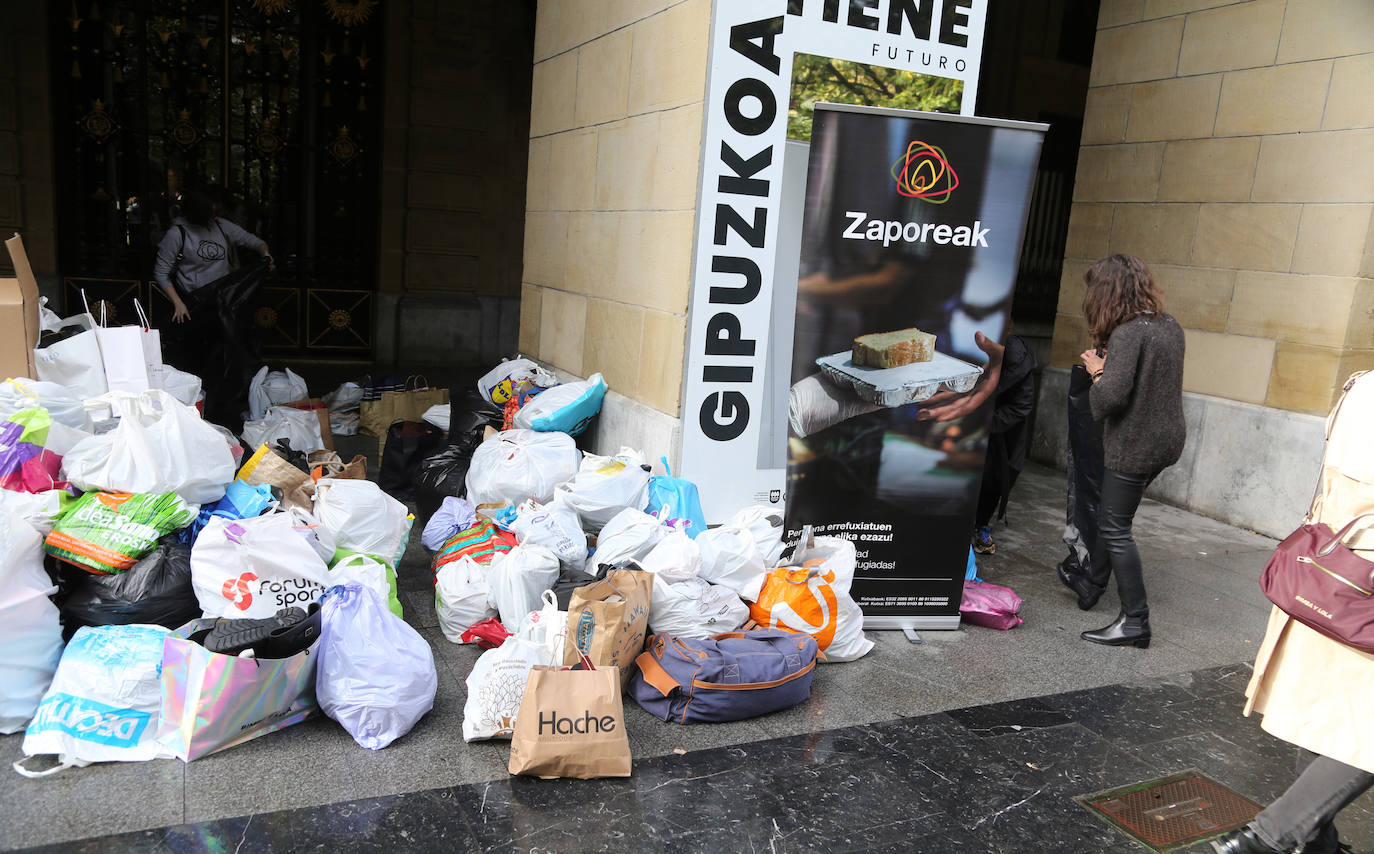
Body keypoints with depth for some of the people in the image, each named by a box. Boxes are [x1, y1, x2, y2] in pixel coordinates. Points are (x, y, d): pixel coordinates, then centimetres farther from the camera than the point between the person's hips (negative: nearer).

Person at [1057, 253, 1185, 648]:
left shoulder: (1127, 333, -20)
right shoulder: (1171, 327, 8)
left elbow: (1111, 397, -28)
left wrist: (1097, 372, -7)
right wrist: (1107, 369, 7)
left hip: (1135, 444, -9)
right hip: (1166, 439, 9)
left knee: (1116, 527, 0)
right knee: (1109, 515, 22)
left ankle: (1135, 621, 4)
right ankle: (1093, 585, 38)